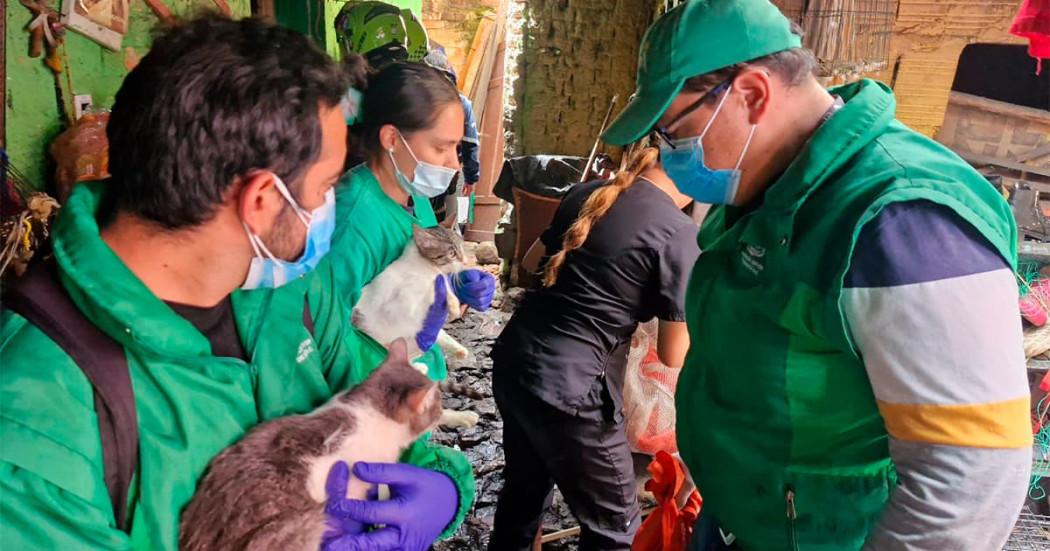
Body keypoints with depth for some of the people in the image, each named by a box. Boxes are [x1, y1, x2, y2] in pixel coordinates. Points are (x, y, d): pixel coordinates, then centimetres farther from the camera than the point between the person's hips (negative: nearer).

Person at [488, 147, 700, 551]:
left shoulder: (587, 194, 7)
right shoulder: (680, 235, -12)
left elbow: (534, 260, 25)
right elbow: (673, 355, -7)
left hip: (513, 360, 8)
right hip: (568, 388, -8)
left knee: (523, 489, 29)